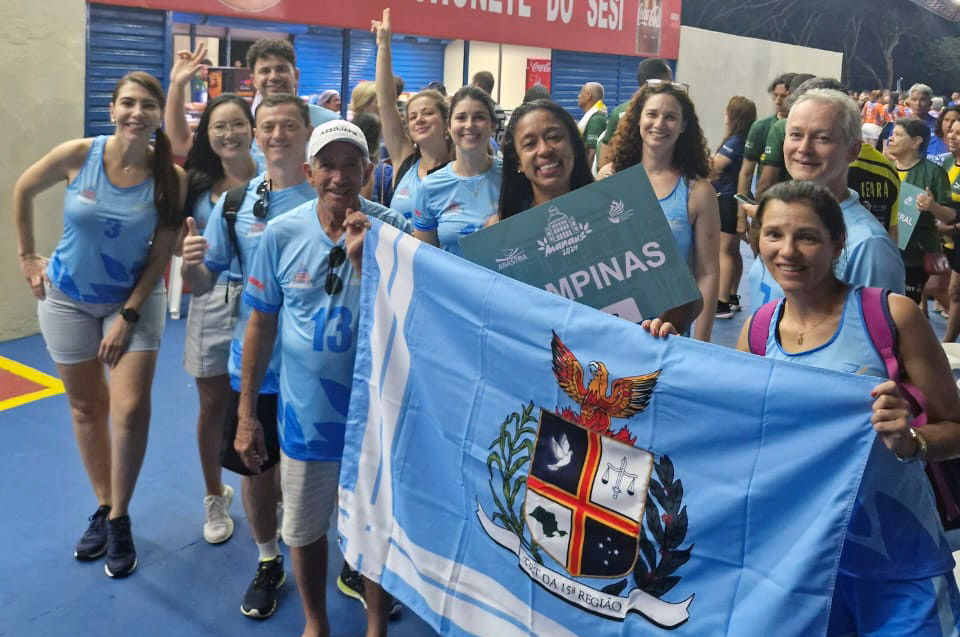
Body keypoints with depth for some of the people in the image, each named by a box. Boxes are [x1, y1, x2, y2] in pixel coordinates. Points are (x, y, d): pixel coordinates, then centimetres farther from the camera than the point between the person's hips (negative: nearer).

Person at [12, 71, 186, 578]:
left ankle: (119, 518, 9)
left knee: (130, 409, -11)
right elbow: (23, 191, 3)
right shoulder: (78, 155, -15)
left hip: (135, 299, -1)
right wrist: (27, 257, 5)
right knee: (87, 407, 10)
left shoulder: (171, 177, -15)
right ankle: (102, 509, 27)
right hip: (68, 299, 1)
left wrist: (129, 315, -12)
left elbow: (162, 252, -10)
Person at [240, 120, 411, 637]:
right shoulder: (282, 234, -8)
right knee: (304, 530, 18)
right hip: (306, 413, 2)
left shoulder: (394, 233, -12)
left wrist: (362, 258, -28)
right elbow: (262, 323, 1)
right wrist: (246, 411, 4)